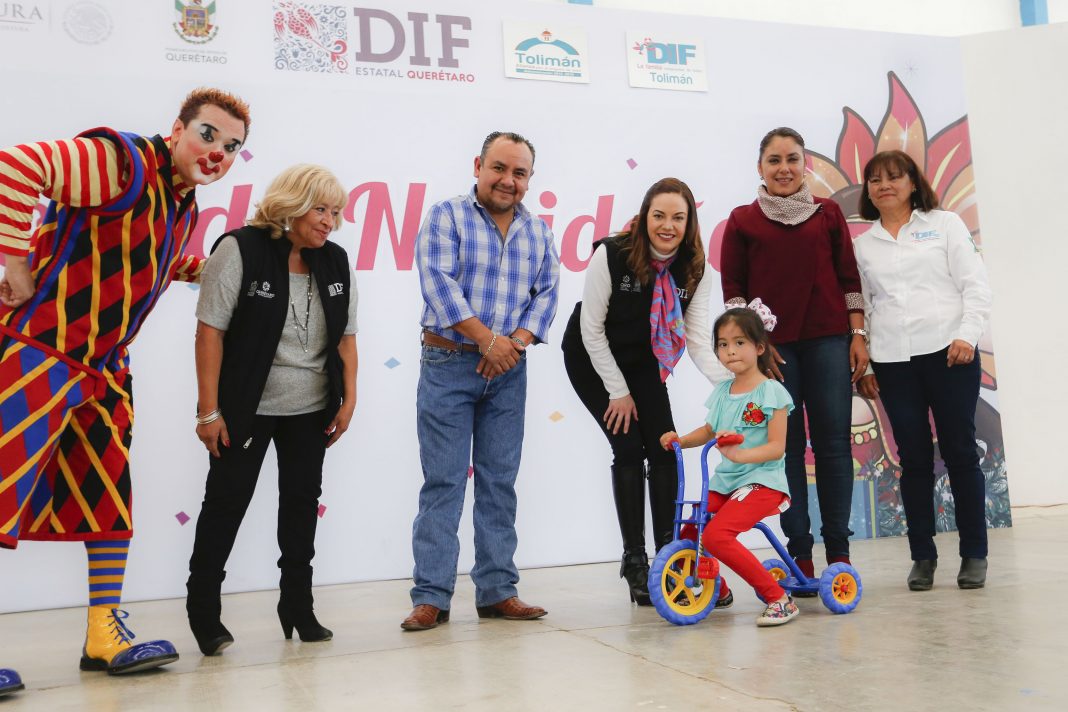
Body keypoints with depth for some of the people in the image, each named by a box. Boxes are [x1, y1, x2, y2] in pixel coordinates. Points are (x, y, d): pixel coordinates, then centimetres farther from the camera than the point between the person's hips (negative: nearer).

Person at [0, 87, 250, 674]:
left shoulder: (183, 203, 13)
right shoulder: (124, 163, -16)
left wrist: (207, 268, 18)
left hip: (104, 365, 9)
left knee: (112, 493, 10)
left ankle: (104, 635, 20)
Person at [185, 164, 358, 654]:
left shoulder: (335, 261, 2)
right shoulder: (240, 250, -13)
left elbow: (345, 336, 7)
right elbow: (210, 331, -14)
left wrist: (348, 399, 2)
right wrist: (208, 410, -16)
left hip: (312, 409, 5)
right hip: (246, 407, -4)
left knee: (302, 500, 10)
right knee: (227, 500, 3)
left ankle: (298, 606, 22)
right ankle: (202, 608, 18)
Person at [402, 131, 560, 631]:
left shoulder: (538, 231, 13)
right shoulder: (446, 217, -1)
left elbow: (546, 294, 8)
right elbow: (438, 282, -12)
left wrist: (516, 342, -9)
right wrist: (487, 338, -16)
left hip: (508, 369, 4)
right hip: (449, 364, -4)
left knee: (500, 481, 7)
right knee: (443, 481, -3)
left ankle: (497, 590, 15)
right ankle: (431, 596, 2)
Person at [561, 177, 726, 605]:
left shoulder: (696, 270, -14)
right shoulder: (611, 255, -25)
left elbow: (697, 337, -16)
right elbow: (592, 328, -18)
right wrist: (617, 392, -16)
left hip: (643, 362, 4)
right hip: (591, 358, -4)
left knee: (664, 450, -6)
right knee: (629, 450, -11)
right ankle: (634, 559, 1)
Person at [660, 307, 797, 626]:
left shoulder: (772, 391, -7)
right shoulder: (722, 391, 12)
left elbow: (777, 447, -14)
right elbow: (709, 431, 25)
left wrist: (740, 454, -30)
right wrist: (679, 439, 6)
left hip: (762, 481, -7)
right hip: (725, 481, 7)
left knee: (715, 534, -27)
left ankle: (779, 598, -13)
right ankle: (717, 590, 28)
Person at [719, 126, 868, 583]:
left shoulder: (828, 213, 11)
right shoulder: (742, 220, 7)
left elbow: (849, 277, 11)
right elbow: (732, 288, 4)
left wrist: (857, 334, 3)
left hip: (828, 339, 1)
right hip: (773, 345, -1)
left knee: (833, 442, 1)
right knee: (787, 445, 1)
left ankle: (838, 550, 10)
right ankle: (799, 550, 8)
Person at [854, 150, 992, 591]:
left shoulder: (945, 225, 8)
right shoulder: (863, 244, 13)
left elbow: (975, 286, 1)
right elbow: (861, 306, 12)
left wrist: (967, 334, -12)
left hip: (948, 352, -2)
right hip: (892, 361, 2)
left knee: (959, 452, 1)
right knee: (914, 458, 3)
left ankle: (974, 554, 11)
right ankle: (923, 557, 12)